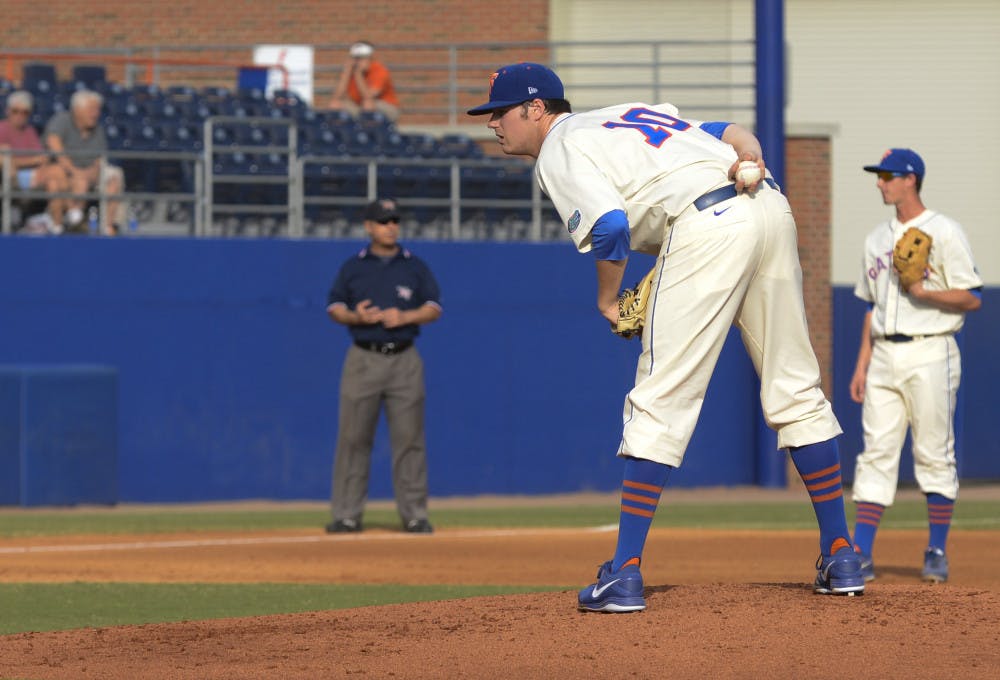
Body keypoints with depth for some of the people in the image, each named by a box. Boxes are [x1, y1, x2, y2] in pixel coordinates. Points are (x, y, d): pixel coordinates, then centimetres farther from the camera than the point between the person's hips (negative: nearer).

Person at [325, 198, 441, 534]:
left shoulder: (415, 267, 8)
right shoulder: (353, 267, 8)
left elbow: (434, 308, 6)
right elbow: (334, 307, 9)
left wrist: (404, 317, -12)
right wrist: (356, 317, -12)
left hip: (404, 360, 0)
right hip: (363, 359, 0)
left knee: (409, 438, -2)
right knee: (353, 437, -3)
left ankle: (414, 515, 3)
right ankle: (347, 515, 0)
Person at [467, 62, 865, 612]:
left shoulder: (558, 151, 6)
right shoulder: (630, 114, 32)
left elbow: (611, 225, -11)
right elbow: (732, 132, 22)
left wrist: (607, 300, 5)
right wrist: (751, 160, 2)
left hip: (708, 224, -8)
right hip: (770, 207, 8)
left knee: (661, 402, -4)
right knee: (795, 391, 14)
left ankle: (625, 574, -7)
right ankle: (841, 559, 17)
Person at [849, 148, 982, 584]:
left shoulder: (944, 233, -4)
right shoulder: (877, 239, 16)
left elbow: (972, 299, -7)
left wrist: (926, 293, -21)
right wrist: (861, 365, 13)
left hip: (929, 355, -6)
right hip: (884, 357, 6)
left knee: (934, 455, -3)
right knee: (876, 453, 0)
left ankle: (937, 554, 4)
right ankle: (860, 556, -3)